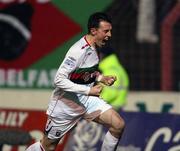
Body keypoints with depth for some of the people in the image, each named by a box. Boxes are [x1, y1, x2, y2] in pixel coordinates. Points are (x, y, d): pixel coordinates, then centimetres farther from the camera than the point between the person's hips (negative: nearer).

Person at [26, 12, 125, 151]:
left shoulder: (95, 46, -1)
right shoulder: (79, 51, -27)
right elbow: (59, 80, -30)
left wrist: (101, 78, 0)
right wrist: (89, 90, -29)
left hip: (86, 100, 7)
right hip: (67, 103, -7)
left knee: (118, 125, -11)